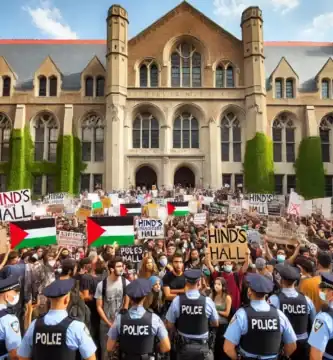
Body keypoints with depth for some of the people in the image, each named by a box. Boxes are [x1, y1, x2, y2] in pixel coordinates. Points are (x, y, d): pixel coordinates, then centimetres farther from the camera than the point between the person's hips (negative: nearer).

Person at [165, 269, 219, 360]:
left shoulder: (177, 300, -17)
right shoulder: (208, 301, -17)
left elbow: (169, 325, -7)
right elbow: (215, 324, -1)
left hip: (183, 346, 1)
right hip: (203, 347, -1)